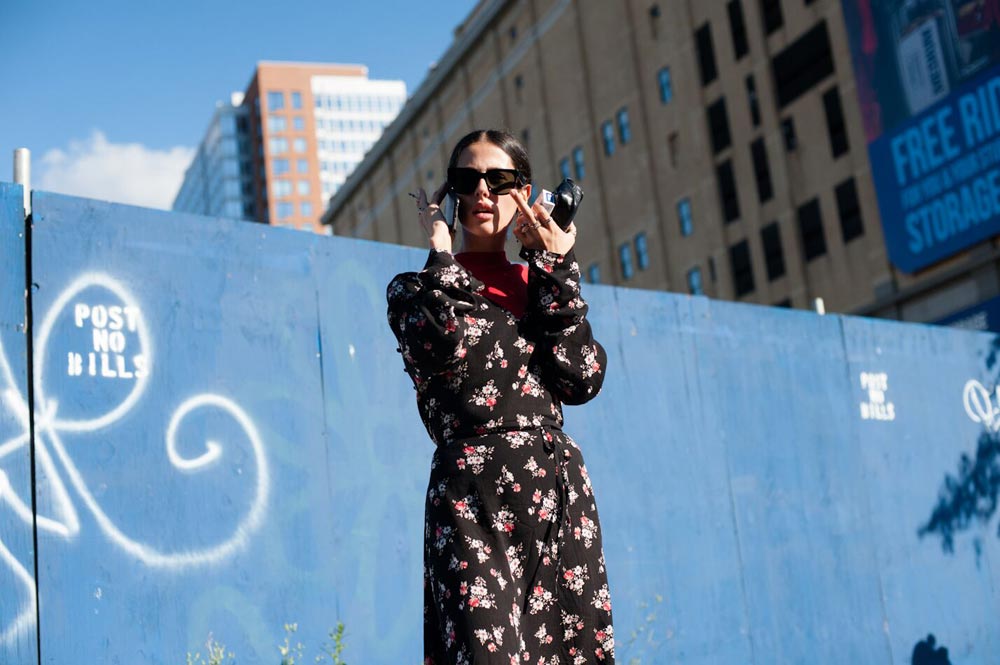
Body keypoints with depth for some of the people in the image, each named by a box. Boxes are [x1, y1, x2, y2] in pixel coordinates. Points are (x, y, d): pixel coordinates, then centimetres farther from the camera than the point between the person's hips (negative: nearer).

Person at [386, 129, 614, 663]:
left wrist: (553, 268, 2)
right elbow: (443, 347, -14)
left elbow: (581, 380, 1)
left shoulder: (544, 285, 18)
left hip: (562, 490, 4)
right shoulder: (417, 289, 10)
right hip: (474, 498, -3)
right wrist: (441, 249, -1)